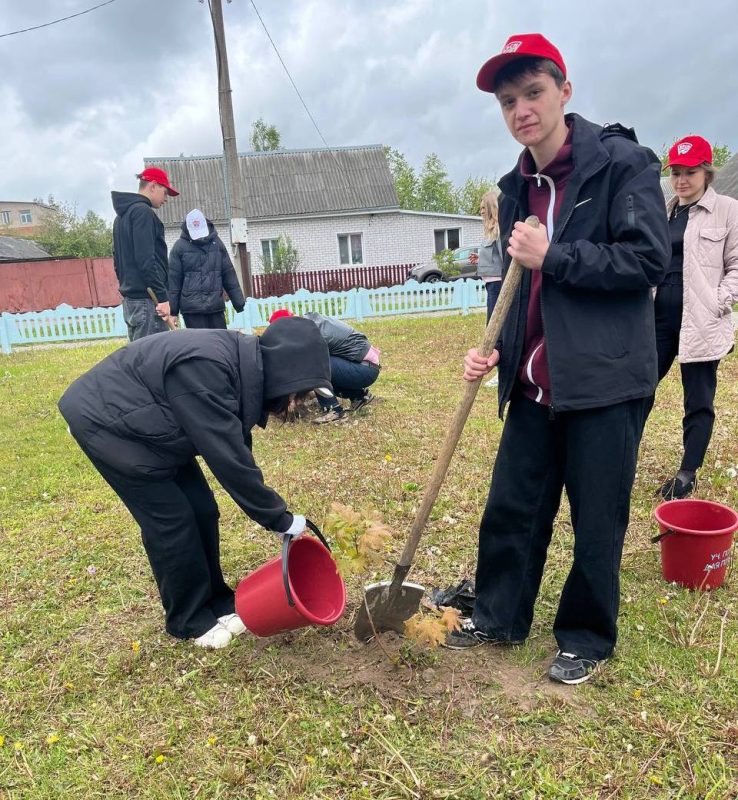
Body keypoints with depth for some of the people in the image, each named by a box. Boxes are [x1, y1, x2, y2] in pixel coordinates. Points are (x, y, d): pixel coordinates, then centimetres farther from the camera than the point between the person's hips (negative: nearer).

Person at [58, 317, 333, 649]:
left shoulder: (244, 367, -7)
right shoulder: (205, 371, -36)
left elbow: (237, 448, 2)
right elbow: (228, 459, -33)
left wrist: (276, 513, 3)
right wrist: (280, 519, -23)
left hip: (145, 424, 8)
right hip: (105, 421, -8)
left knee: (202, 510, 5)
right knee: (172, 521, -6)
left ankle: (217, 602, 22)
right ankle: (190, 620, 14)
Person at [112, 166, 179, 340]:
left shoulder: (122, 215, 21)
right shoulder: (143, 212, -9)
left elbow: (118, 259, 23)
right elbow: (145, 260, -19)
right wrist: (163, 297, -18)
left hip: (130, 299, 10)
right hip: (146, 300, -10)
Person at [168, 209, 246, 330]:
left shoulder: (216, 243, 9)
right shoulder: (180, 246, 0)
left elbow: (229, 274, 10)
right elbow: (173, 279, -1)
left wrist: (239, 303, 7)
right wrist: (172, 310, -3)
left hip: (216, 305, 3)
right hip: (191, 307, -3)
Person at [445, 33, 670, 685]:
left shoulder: (623, 162, -6)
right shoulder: (517, 188, 12)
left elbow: (649, 259, -13)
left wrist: (553, 255, -17)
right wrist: (496, 350, 2)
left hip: (605, 380, -5)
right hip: (535, 386, 6)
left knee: (597, 523, 8)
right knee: (509, 509, 12)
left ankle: (587, 639, 31)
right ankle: (500, 617, 34)